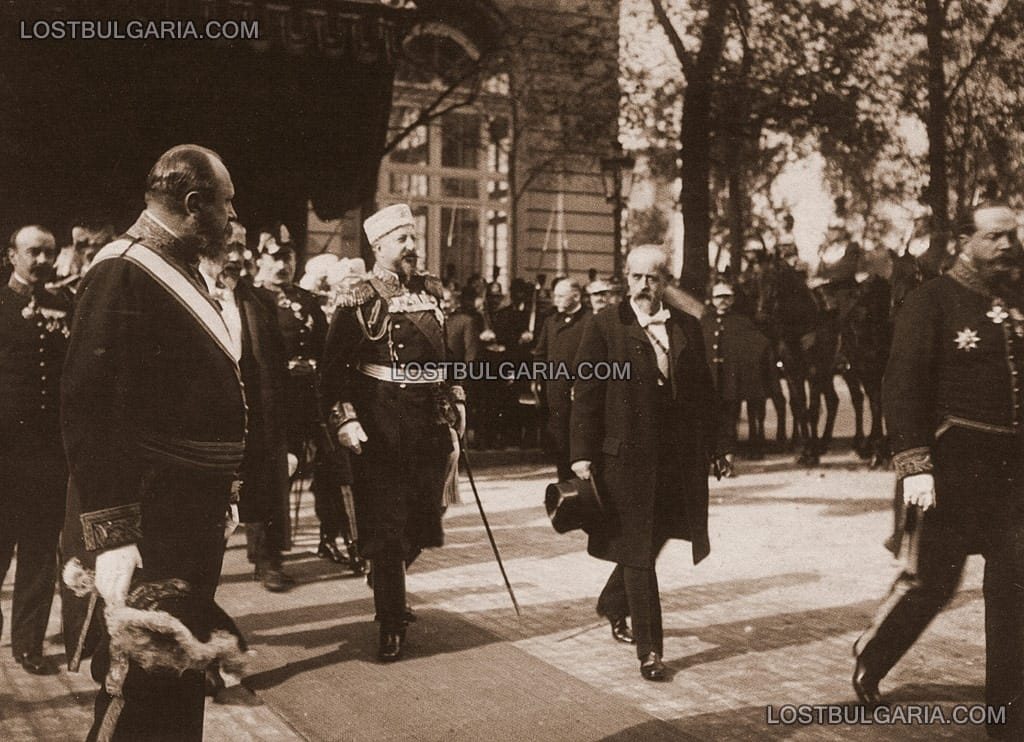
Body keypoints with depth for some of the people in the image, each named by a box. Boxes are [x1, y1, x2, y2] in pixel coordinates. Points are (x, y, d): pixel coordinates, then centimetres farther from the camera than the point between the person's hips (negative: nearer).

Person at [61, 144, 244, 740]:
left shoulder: (182, 272, 15)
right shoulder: (123, 272, -15)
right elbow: (89, 409, -22)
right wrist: (110, 534, -25)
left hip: (196, 521, 10)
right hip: (150, 528, -10)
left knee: (181, 684, 19)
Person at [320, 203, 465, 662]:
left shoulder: (431, 292, 12)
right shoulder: (359, 300, -5)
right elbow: (334, 367, -9)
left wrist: (456, 401, 14)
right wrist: (345, 419, -18)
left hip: (429, 420, 6)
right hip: (381, 426, -5)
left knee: (422, 521, 12)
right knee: (386, 525, 0)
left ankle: (389, 589, 40)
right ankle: (391, 627, 10)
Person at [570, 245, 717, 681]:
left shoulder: (688, 328, 9)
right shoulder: (605, 326, -2)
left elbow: (703, 393, 12)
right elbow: (585, 394, -5)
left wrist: (708, 449, 8)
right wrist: (581, 454, -10)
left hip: (679, 460, 4)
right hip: (627, 456, -4)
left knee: (650, 543, 16)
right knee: (638, 551, 0)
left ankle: (612, 605, 44)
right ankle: (649, 650, 8)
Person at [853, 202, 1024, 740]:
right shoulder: (933, 299, -7)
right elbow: (902, 385, -13)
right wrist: (914, 463, -20)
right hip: (953, 462, -5)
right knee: (931, 579, 4)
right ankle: (870, 659, 30)